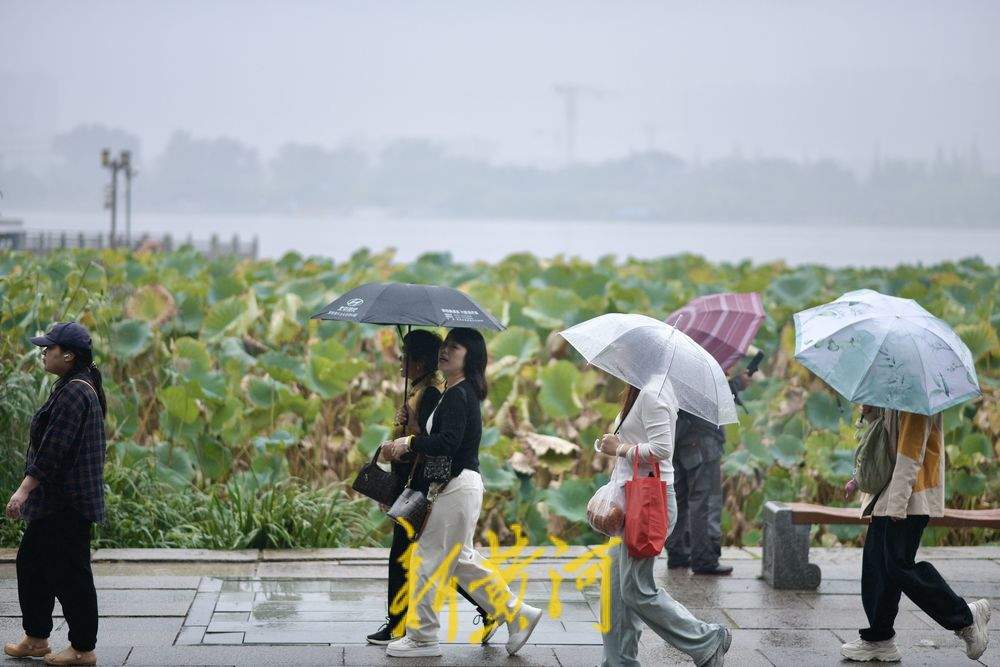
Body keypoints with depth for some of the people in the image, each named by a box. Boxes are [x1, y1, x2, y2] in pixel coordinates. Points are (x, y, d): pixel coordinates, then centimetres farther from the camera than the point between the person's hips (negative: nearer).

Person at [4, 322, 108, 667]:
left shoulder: (74, 393, -19)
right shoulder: (73, 388, 14)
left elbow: (54, 448, -24)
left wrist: (25, 489, -25)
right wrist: (30, 490, 25)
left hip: (67, 504, -11)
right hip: (55, 501, 11)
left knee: (69, 573, -3)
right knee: (31, 562, 16)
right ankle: (35, 638, 25)